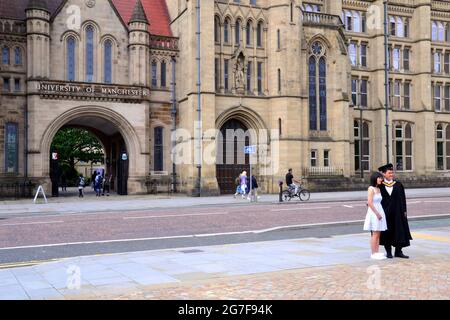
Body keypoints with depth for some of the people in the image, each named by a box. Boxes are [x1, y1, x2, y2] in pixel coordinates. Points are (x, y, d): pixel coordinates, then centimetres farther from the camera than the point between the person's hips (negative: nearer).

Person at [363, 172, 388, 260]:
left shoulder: (378, 189, 13)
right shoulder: (371, 188, -12)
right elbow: (370, 203, -18)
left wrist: (380, 213, 8)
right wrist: (377, 213, -17)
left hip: (380, 212, 8)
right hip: (374, 213, -8)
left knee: (378, 234, 9)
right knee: (375, 234, -4)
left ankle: (377, 252, 14)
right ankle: (373, 253, 1)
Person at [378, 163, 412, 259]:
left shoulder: (398, 184, 4)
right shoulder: (380, 186, -2)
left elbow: (402, 198, 5)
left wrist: (404, 211, 0)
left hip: (397, 212, 2)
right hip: (385, 213, -2)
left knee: (399, 232, 3)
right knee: (387, 232, 4)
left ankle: (398, 251, 13)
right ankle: (388, 252, 14)